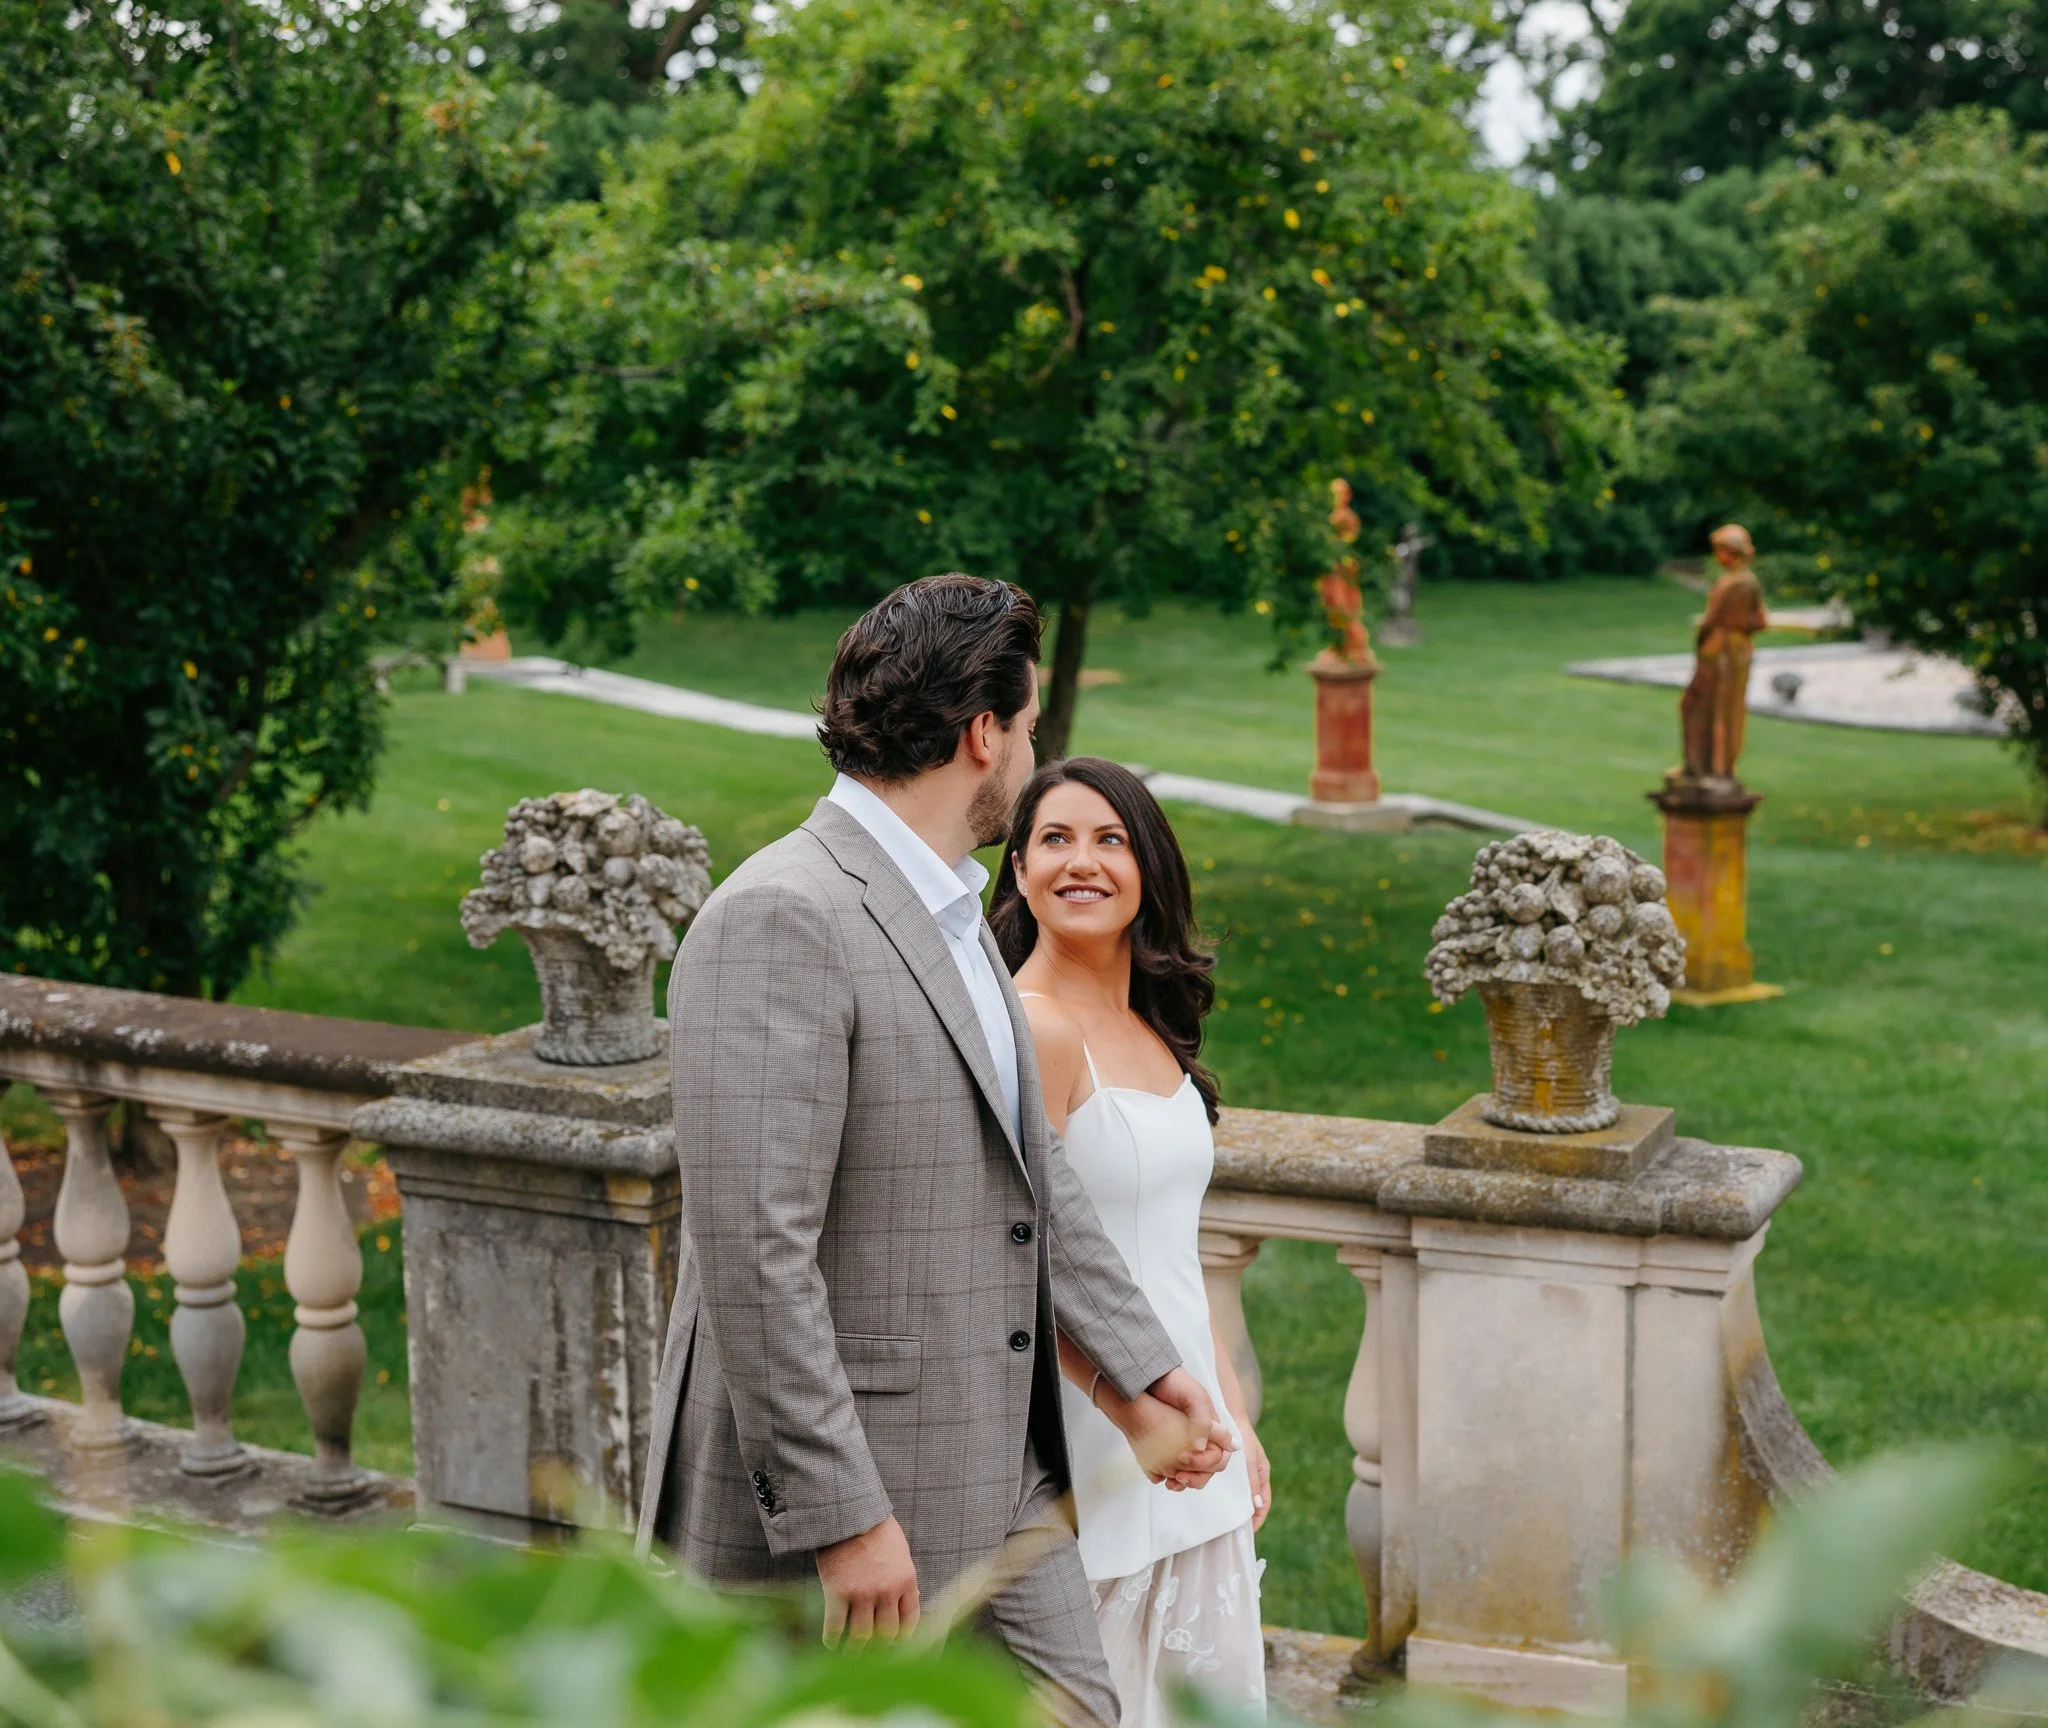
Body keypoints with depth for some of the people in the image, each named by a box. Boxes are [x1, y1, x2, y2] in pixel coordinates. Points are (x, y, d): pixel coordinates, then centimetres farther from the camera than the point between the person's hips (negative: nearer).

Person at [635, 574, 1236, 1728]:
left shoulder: (954, 915, 13)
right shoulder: (779, 920, -19)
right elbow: (753, 1251, -24)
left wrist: (1145, 1370, 18)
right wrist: (844, 1519, -23)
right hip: (830, 1483, -9)